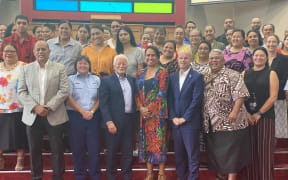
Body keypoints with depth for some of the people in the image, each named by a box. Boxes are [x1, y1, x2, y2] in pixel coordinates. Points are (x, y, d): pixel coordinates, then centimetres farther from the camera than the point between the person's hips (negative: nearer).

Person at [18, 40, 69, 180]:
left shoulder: (59, 68, 3)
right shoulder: (26, 69, 8)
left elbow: (64, 90, -4)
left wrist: (48, 107, -13)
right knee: (34, 150, 8)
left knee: (57, 150, 3)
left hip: (54, 115, -1)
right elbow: (21, 92, 3)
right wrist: (35, 107, -11)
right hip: (32, 116, 2)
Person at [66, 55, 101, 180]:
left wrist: (92, 111, -8)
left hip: (93, 116, 2)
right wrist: (82, 111, -12)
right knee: (77, 146, 2)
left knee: (94, 146, 0)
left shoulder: (96, 79, 13)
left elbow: (99, 98, 8)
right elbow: (69, 99, -3)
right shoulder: (70, 79, 6)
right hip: (76, 116, -1)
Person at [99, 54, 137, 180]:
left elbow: (135, 99, 14)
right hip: (114, 121, -4)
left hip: (130, 119, 4)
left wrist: (135, 117, 4)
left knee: (128, 151, 10)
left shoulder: (132, 80, 12)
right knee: (112, 151, 7)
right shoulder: (106, 80, -3)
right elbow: (103, 103, -9)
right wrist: (109, 122, -16)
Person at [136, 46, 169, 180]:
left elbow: (162, 93, -8)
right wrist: (140, 108, -7)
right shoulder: (140, 73, 14)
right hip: (143, 113, 5)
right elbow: (137, 93, 10)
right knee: (146, 141, 6)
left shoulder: (162, 72, 0)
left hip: (157, 112, -4)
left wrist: (149, 109, -13)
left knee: (159, 140, -5)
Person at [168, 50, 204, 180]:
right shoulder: (172, 77, 11)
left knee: (192, 154, 1)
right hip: (175, 121, 5)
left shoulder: (197, 77, -4)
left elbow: (197, 100, -10)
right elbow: (170, 99, 9)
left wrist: (184, 118, -11)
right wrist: (173, 117, -2)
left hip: (190, 122, -4)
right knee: (178, 154, 11)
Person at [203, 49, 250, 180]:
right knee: (216, 152, 14)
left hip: (230, 122, -6)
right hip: (212, 123, 6)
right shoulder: (205, 78, 14)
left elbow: (240, 94, -15)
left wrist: (234, 111, -26)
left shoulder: (232, 75, -5)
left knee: (231, 151, -3)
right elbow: (202, 99, 19)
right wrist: (204, 118, 12)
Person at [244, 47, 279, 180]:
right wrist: (246, 113, -8)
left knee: (265, 150, -2)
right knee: (250, 150, 4)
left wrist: (258, 114, -10)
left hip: (265, 116, -2)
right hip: (247, 117, 2)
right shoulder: (245, 74, 12)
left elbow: (273, 97, -4)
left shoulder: (271, 74, 4)